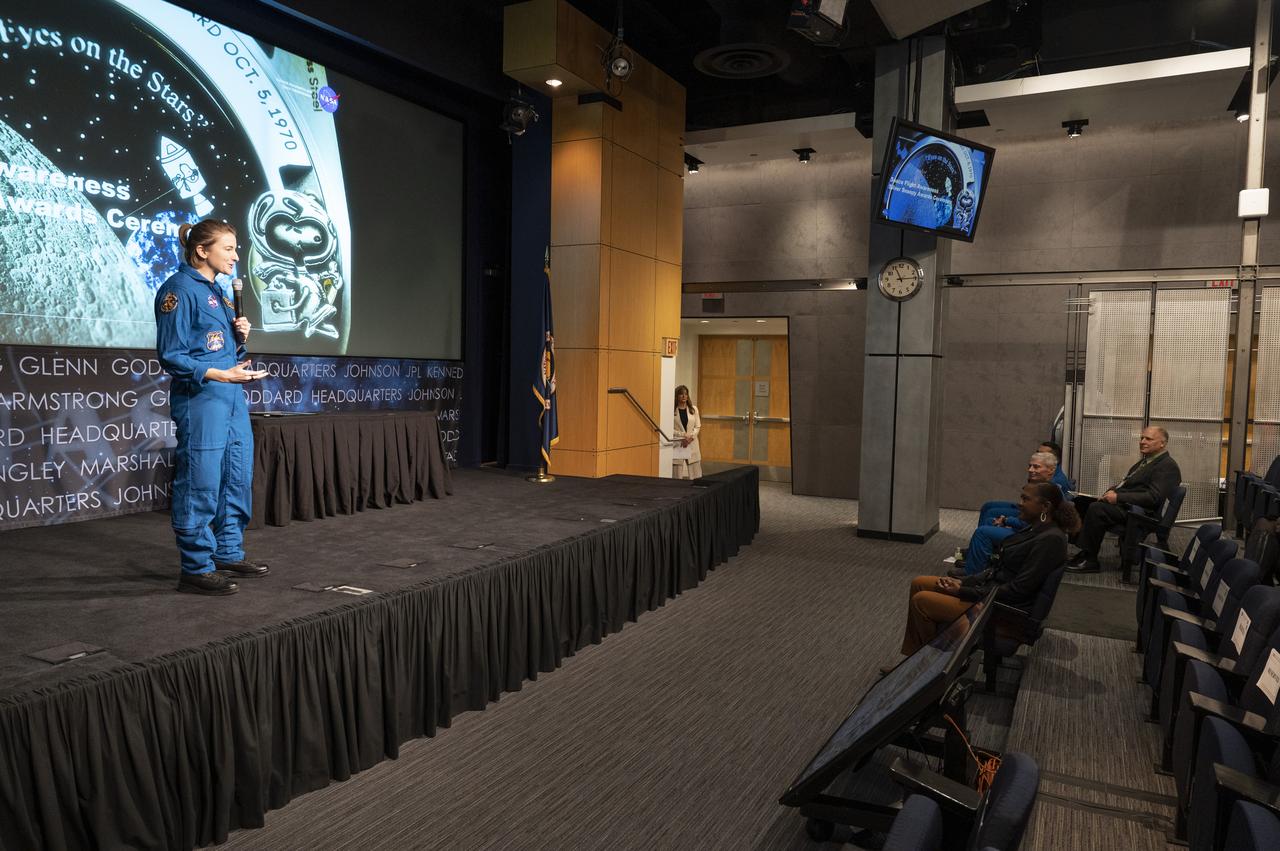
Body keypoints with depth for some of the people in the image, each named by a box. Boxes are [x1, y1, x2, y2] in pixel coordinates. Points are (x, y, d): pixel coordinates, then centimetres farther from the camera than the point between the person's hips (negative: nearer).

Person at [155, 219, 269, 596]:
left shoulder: (217, 292, 17)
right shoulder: (179, 288, -8)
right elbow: (171, 355, -12)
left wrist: (240, 336, 3)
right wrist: (220, 374, -21)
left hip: (232, 398, 9)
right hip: (199, 399, -9)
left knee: (238, 477, 13)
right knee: (200, 482, -4)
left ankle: (229, 553, 26)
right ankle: (196, 569, 6)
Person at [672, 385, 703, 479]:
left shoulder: (694, 409, 9)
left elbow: (698, 426, 7)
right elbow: (670, 429, -5)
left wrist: (691, 437, -9)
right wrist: (683, 436, -13)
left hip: (692, 443, 3)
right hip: (678, 443, -3)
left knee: (693, 472, 2)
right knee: (678, 473, -3)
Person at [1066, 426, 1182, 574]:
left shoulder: (1168, 466, -11)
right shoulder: (1146, 460, 19)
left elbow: (1154, 498, -21)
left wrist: (1118, 497, -23)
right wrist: (1112, 491, 3)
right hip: (1122, 502, 10)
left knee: (1096, 508, -30)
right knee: (1081, 500, 2)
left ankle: (1090, 560, -22)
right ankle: (1083, 549, -1)